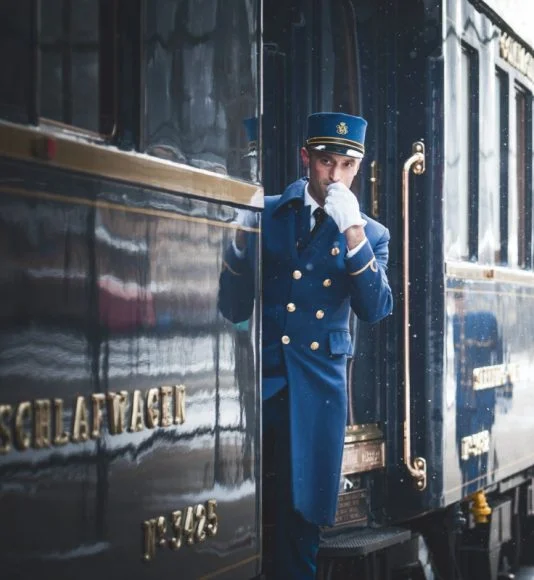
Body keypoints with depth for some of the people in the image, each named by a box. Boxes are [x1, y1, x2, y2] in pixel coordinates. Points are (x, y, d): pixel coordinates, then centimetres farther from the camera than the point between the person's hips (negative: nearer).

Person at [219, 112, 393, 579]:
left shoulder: (370, 234, 8)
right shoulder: (266, 215, 5)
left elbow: (375, 309, -8)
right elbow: (233, 309, 3)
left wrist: (353, 234, -18)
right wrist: (241, 241, -13)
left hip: (317, 387, 1)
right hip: (256, 379, -1)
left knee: (301, 516, 5)